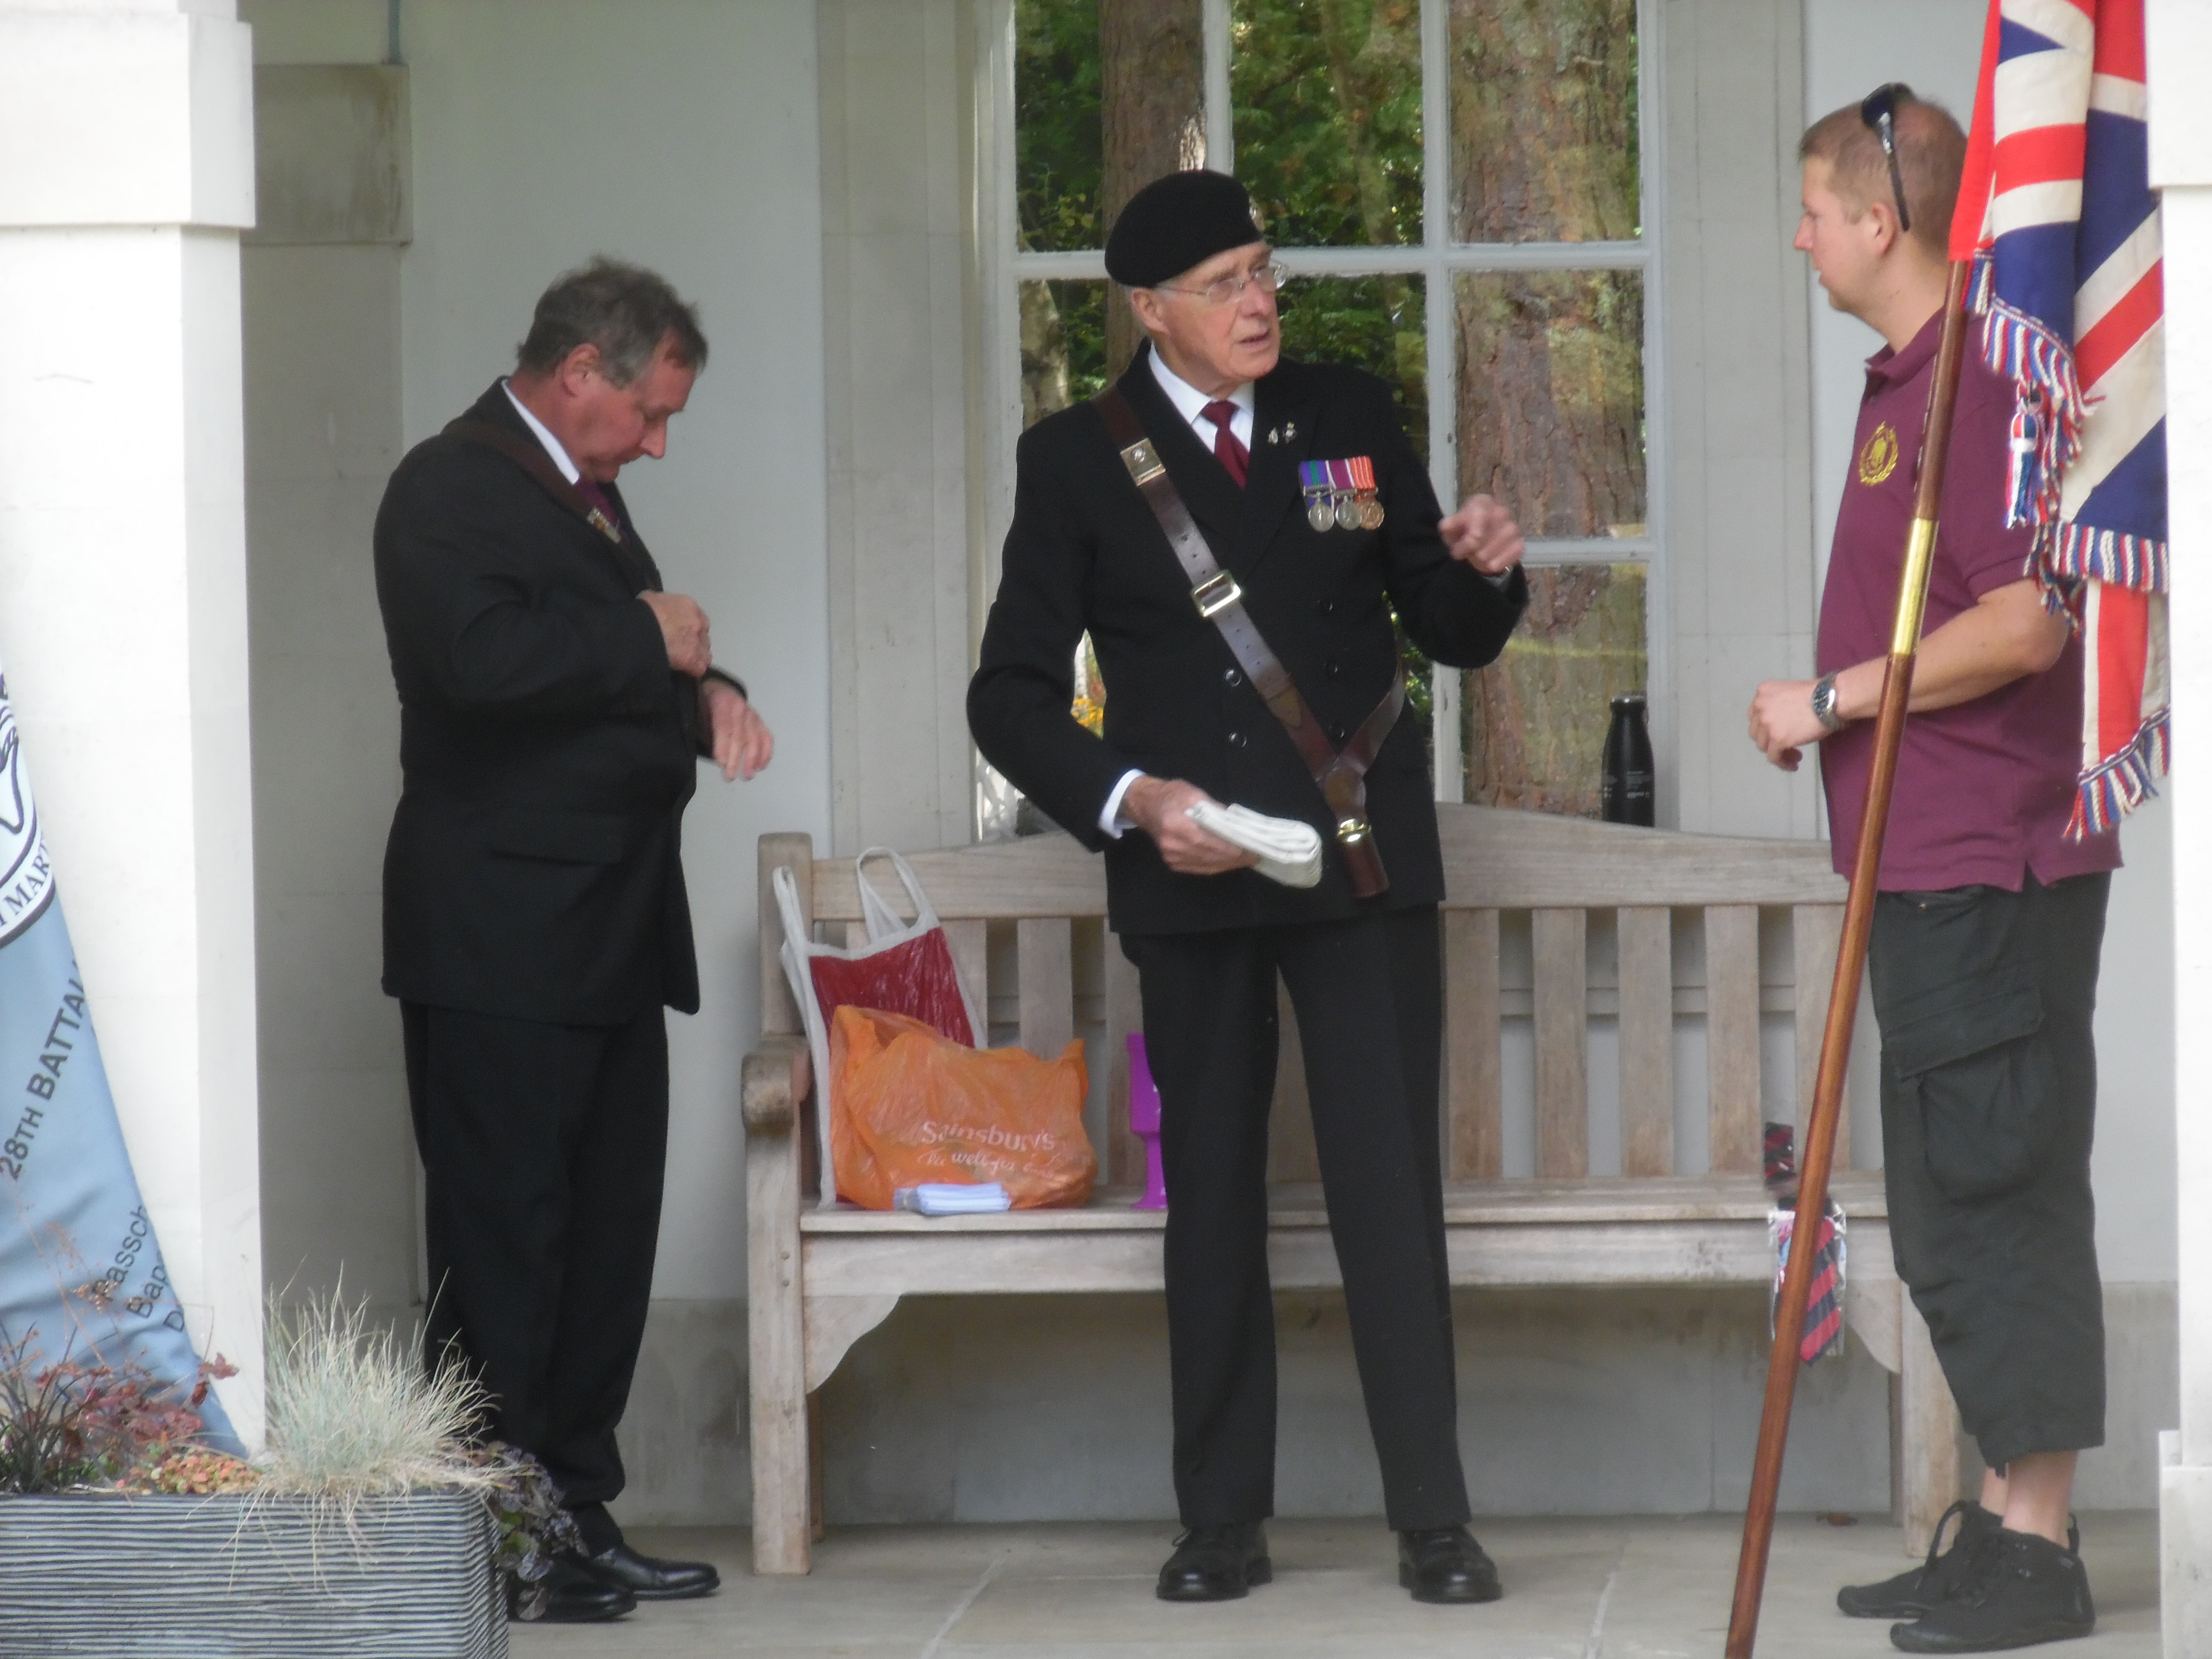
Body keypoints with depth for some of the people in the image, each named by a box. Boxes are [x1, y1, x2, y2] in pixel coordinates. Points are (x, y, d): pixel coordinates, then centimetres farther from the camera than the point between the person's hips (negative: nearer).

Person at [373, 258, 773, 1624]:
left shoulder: (583, 492, 20)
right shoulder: (452, 489, -11)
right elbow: (485, 657, -28)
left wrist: (710, 691, 8)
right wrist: (651, 643, -16)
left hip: (612, 934, 10)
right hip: (502, 937, -10)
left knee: (606, 1239, 10)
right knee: (503, 1241, -8)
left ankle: (576, 1519, 15)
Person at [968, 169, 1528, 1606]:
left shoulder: (1350, 420, 9)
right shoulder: (1079, 461, 3)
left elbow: (1451, 635, 14)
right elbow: (1012, 696, 2)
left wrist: (1484, 573, -8)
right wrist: (1134, 800, -13)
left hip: (1363, 856, 0)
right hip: (1191, 870, 0)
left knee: (1391, 1188, -5)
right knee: (1213, 1197, 6)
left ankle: (1434, 1519, -3)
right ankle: (1225, 1520, 13)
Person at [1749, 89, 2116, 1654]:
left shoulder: (1982, 380, -16)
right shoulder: (1902, 381, 17)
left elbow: (2021, 626, -24)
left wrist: (1834, 698, -16)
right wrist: (1832, 715, 15)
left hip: (1994, 865, -11)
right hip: (1928, 864, 11)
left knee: (1998, 1200, -7)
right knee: (1951, 1212, 14)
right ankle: (2002, 1522, 21)